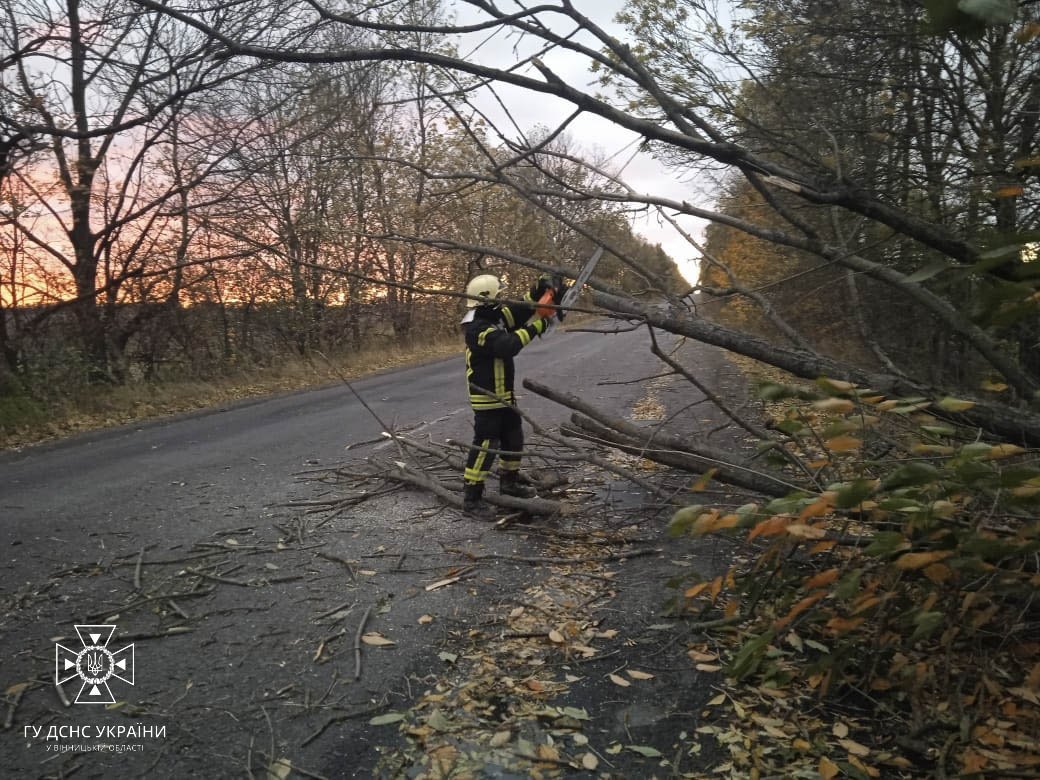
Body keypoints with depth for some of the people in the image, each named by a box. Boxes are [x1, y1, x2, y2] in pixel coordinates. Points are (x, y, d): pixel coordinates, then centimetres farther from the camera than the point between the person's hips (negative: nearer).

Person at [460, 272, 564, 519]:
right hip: (487, 398, -10)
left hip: (504, 395, 10)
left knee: (514, 439, 21)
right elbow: (508, 345, -34)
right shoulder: (477, 328, -24)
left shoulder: (493, 316, 5)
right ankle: (472, 498, 0)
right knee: (485, 446, -7)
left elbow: (519, 311, 10)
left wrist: (538, 292, -6)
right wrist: (536, 325, -27)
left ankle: (509, 482, 38)